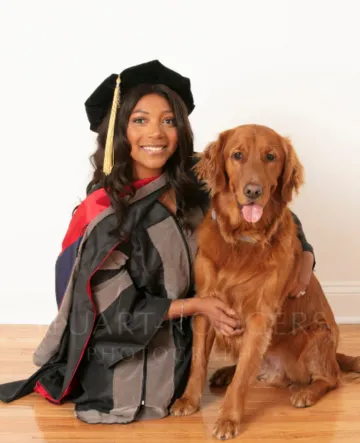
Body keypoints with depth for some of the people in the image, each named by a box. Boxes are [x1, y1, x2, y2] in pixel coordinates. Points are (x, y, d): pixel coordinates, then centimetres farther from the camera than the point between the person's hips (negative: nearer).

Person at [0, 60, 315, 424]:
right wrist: (196, 305, -24)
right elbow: (113, 311, -20)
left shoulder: (194, 185, -10)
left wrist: (304, 253, -15)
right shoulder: (104, 211, -24)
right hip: (124, 349, -5)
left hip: (179, 341, 5)